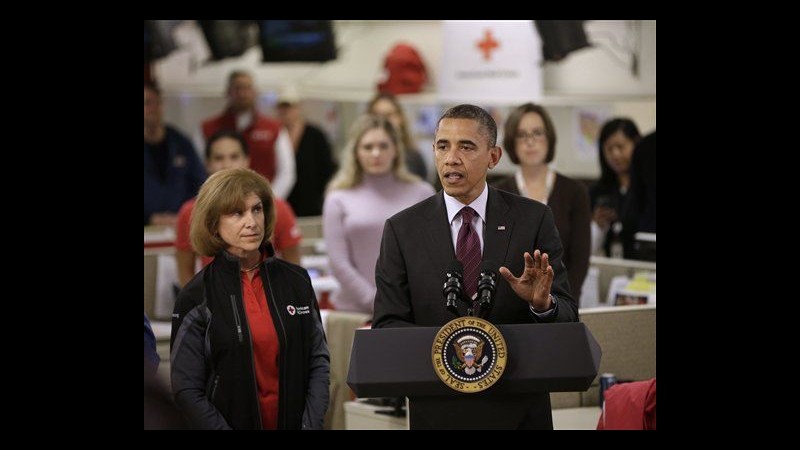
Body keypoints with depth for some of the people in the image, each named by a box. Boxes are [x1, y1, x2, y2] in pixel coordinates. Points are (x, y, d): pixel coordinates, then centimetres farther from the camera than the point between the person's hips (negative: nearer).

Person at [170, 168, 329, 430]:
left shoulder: (296, 281, 2)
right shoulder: (196, 297, -8)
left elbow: (318, 362, 4)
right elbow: (187, 388, -9)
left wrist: (311, 425, -9)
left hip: (294, 424, 3)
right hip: (236, 422, -3)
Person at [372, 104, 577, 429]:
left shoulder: (533, 219, -3)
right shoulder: (402, 229, -2)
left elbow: (567, 317, -4)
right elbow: (387, 325, -6)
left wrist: (543, 303, -27)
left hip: (519, 406, 0)